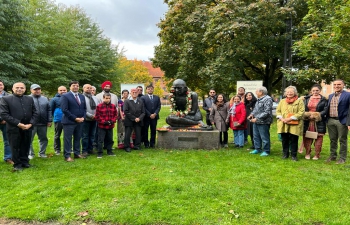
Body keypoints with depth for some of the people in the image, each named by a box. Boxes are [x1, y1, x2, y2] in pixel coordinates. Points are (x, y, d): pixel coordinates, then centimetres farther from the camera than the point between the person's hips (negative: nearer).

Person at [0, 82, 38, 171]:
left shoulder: (30, 99, 9)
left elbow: (34, 113, 8)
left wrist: (30, 124, -7)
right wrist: (18, 124, -15)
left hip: (27, 127, 3)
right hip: (14, 128, -3)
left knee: (26, 146, 11)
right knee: (15, 147, 7)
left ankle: (24, 162, 26)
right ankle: (17, 164, 20)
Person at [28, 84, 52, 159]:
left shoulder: (45, 99, 12)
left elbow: (49, 110, 11)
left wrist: (50, 120, 4)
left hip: (43, 123, 3)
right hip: (31, 123, -3)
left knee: (44, 139, 10)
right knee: (29, 140, 2)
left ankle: (42, 153, 22)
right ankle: (30, 154, 14)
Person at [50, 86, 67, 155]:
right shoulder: (54, 99, 0)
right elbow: (51, 109, 6)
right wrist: (55, 115, 7)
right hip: (58, 120, -1)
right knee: (57, 136, 8)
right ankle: (57, 149, 19)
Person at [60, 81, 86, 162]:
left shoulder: (82, 96, 13)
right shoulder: (65, 96, -6)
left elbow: (84, 108, 16)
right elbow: (64, 110, -14)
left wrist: (83, 117, -2)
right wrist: (75, 118, -16)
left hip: (80, 121, 6)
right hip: (69, 121, -6)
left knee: (78, 138, 12)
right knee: (68, 139, 0)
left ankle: (77, 153, 22)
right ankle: (67, 156, 7)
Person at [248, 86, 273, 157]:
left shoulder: (267, 99, -16)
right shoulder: (259, 99, 14)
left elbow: (267, 112, -22)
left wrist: (257, 119, -23)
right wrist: (252, 114, 2)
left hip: (263, 122, -9)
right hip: (256, 122, 9)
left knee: (264, 137, 1)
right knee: (256, 136, 17)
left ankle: (266, 151, 14)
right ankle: (257, 149, 30)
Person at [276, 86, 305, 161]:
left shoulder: (299, 101, 2)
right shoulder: (282, 101, 16)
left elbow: (301, 112, -8)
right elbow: (278, 111, 14)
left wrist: (290, 118, -16)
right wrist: (281, 118, -6)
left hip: (294, 125, -4)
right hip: (283, 124, 4)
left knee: (293, 140, 1)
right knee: (284, 140, 9)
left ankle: (293, 155, 13)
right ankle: (285, 154, 22)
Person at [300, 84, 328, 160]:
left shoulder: (324, 100, 3)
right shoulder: (306, 99, 10)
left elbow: (325, 110, -6)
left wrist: (316, 115, -16)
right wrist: (308, 115, -9)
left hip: (319, 122, -2)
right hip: (307, 121, 2)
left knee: (318, 138, 2)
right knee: (307, 137, 5)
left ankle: (317, 155, 13)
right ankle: (307, 153, 18)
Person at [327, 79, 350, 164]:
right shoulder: (330, 96, 12)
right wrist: (326, 120, 10)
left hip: (342, 121, -5)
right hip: (330, 121, 5)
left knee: (342, 140, 6)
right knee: (332, 140, 14)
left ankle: (342, 158, 16)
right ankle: (332, 156, 26)